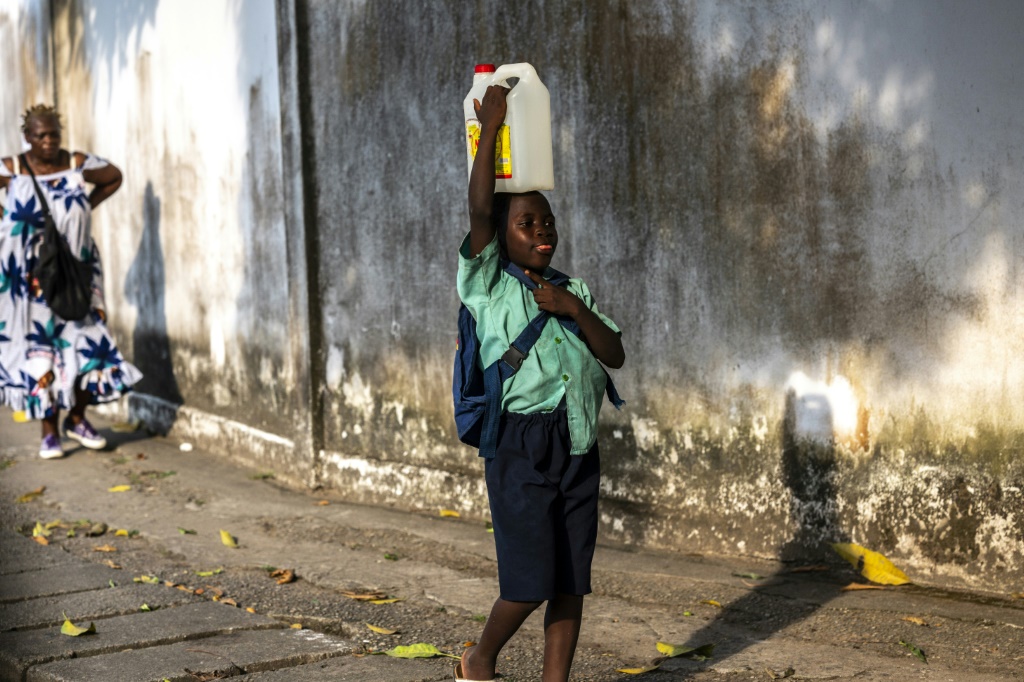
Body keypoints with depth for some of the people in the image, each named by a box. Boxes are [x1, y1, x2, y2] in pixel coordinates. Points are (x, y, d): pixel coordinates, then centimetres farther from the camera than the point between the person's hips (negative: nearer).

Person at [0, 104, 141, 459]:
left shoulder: (79, 165, -3)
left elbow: (114, 177, 15)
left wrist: (87, 206, 4)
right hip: (29, 279, -2)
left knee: (88, 342, -2)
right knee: (38, 349, 0)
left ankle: (77, 418, 18)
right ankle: (49, 432, 8)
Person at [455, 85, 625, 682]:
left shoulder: (574, 291, 16)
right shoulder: (489, 286, 1)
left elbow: (615, 355, 7)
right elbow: (480, 211, -13)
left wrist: (575, 310, -7)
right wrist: (490, 130, -13)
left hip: (579, 447, 5)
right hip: (522, 443, -5)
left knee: (571, 581, 5)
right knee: (531, 580, -7)